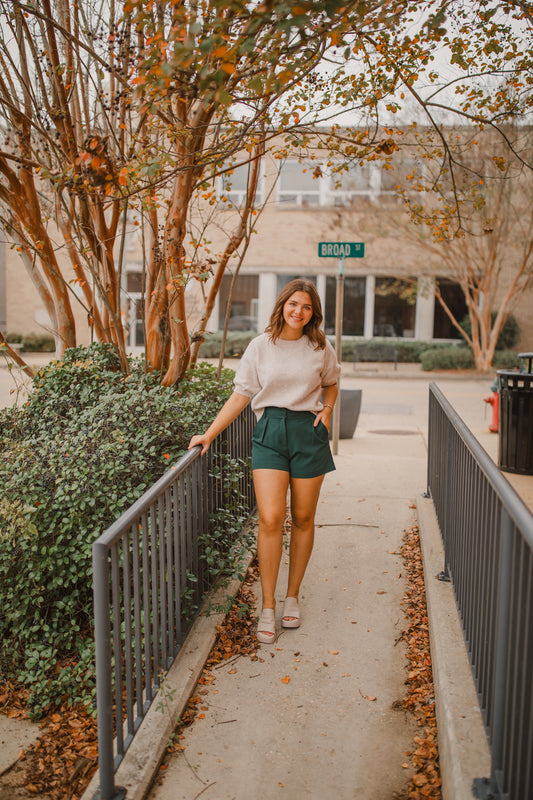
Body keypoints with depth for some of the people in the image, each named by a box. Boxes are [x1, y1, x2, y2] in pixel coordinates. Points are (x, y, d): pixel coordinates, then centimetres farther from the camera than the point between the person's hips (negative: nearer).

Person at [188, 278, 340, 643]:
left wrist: (327, 409, 3)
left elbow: (330, 384, 24)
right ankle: (268, 607, 2)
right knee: (270, 519, -11)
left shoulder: (321, 348, 6)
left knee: (302, 518, 7)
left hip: (308, 432, 1)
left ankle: (293, 597, 25)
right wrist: (209, 433, -1)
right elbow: (241, 395, 5)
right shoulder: (261, 346, 3)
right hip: (270, 431, -1)